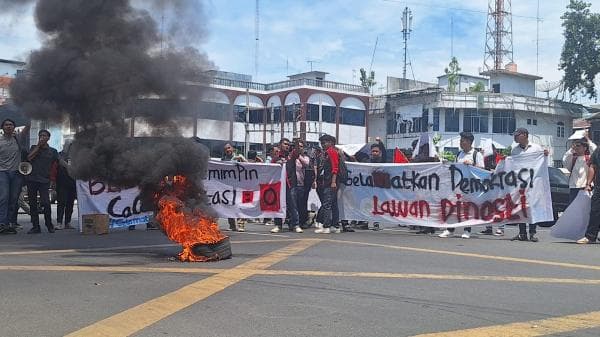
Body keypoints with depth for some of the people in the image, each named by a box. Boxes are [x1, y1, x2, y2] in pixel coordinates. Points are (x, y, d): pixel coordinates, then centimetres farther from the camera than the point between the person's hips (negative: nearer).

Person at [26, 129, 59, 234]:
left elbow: (54, 166, 10)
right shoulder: (34, 148, 15)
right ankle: (35, 226, 8)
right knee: (32, 203, 2)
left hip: (44, 181, -2)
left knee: (45, 203, -13)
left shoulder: (53, 151, 11)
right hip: (31, 179, 2)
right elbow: (29, 158, -4)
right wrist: (38, 146, -4)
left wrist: (52, 180, 1)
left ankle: (49, 225, 2)